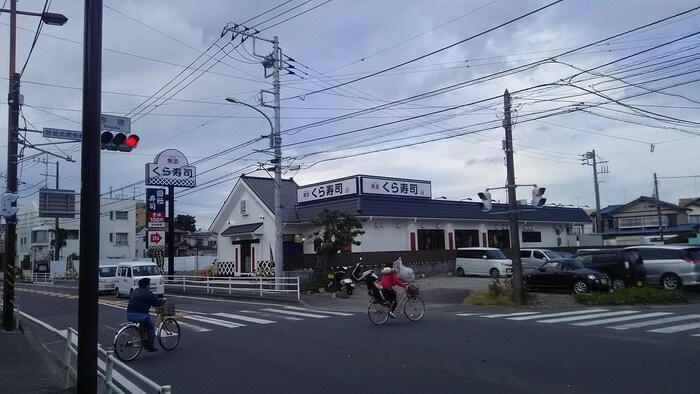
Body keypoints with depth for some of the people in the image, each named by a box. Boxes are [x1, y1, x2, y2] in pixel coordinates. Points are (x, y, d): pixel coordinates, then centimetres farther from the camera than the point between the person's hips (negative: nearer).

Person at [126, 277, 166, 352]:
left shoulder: (134, 291, 18)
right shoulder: (147, 293, -8)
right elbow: (156, 303, -9)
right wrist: (163, 300, 10)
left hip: (129, 314, 8)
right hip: (140, 315, -8)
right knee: (151, 327, 10)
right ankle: (150, 346, 7)